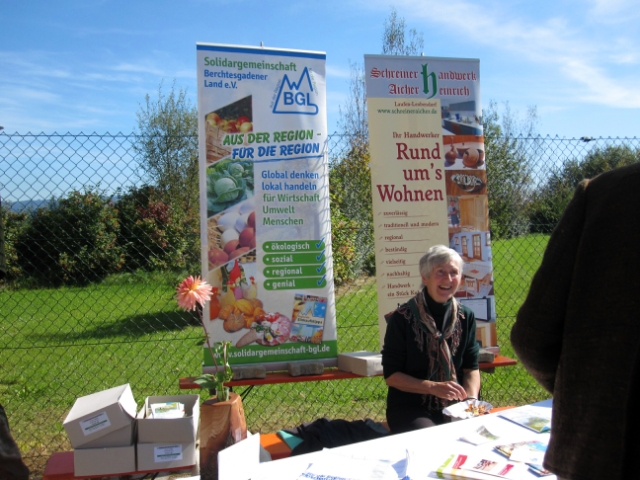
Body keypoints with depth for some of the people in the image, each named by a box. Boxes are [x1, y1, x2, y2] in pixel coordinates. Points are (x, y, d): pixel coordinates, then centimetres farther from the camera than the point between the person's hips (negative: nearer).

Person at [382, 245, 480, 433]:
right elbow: (391, 375, -8)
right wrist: (434, 387, -19)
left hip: (453, 406, 4)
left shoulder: (465, 317, 4)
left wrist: (471, 399, -11)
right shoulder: (402, 318, -9)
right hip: (409, 408, -4)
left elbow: (471, 367, 9)